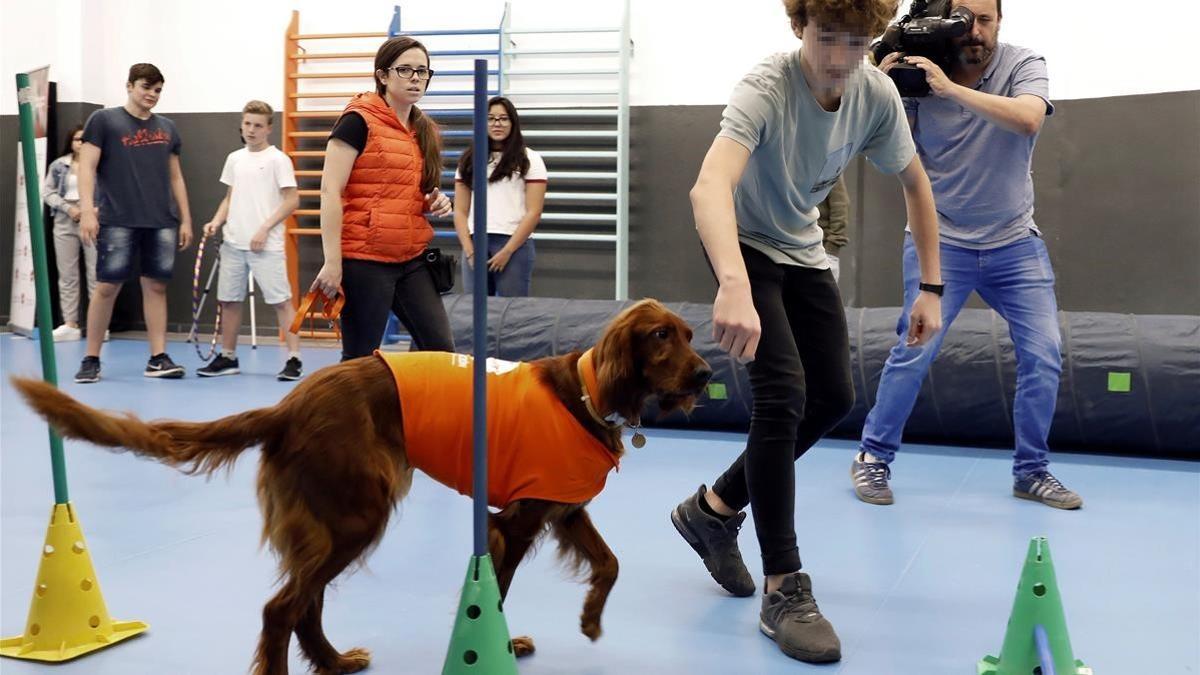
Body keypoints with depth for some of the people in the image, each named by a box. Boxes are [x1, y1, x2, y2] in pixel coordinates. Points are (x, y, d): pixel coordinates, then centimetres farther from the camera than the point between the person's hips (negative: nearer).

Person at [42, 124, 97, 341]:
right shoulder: (58, 165, 9)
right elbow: (48, 193, 6)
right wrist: (68, 208, -8)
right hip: (65, 224, 3)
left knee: (96, 274, -5)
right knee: (67, 276, 4)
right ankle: (70, 324, 9)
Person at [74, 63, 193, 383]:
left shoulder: (167, 128, 15)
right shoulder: (103, 120, 2)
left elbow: (175, 177, 18)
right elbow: (87, 167, -3)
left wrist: (185, 219, 13)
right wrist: (87, 210, -14)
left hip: (162, 222, 4)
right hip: (118, 222, -4)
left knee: (156, 287, 3)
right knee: (107, 287, -3)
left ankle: (158, 359, 7)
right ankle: (91, 360, 7)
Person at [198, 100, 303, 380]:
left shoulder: (278, 159, -4)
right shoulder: (234, 158, 13)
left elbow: (292, 200, -8)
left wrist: (265, 228, -15)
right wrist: (217, 221, 4)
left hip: (266, 245, -6)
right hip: (233, 243, 6)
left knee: (281, 300, -7)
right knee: (228, 300, 9)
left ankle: (294, 359, -4)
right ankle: (227, 357, 21)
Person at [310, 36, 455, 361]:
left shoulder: (424, 131, 15)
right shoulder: (358, 121, -7)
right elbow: (330, 191, -13)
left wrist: (436, 203, 4)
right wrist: (332, 262, -19)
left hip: (412, 261, 7)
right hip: (364, 260, -7)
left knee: (441, 350, 2)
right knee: (360, 359, 0)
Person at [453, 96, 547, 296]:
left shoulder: (529, 160, 5)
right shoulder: (469, 160, 15)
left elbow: (533, 212, -3)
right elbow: (460, 211, 10)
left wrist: (508, 251, -11)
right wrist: (469, 250, -3)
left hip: (514, 244, -3)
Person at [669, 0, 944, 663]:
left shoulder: (876, 94, -15)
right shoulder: (765, 88, -32)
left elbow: (916, 185, 1)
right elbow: (709, 187, -50)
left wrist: (931, 288, -4)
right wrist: (733, 287, -67)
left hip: (802, 252, 7)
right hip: (742, 247, -7)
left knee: (834, 397, 6)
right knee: (783, 391, -20)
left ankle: (715, 507, 24)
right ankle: (784, 590, -11)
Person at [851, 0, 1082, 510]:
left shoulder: (1023, 66, -8)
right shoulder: (917, 76, -7)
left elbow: (1028, 119, -28)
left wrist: (950, 88, -32)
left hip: (1015, 243, 2)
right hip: (941, 240, -1)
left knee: (1044, 353, -2)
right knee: (915, 350, -9)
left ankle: (1031, 471, 15)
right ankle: (873, 459, 8)